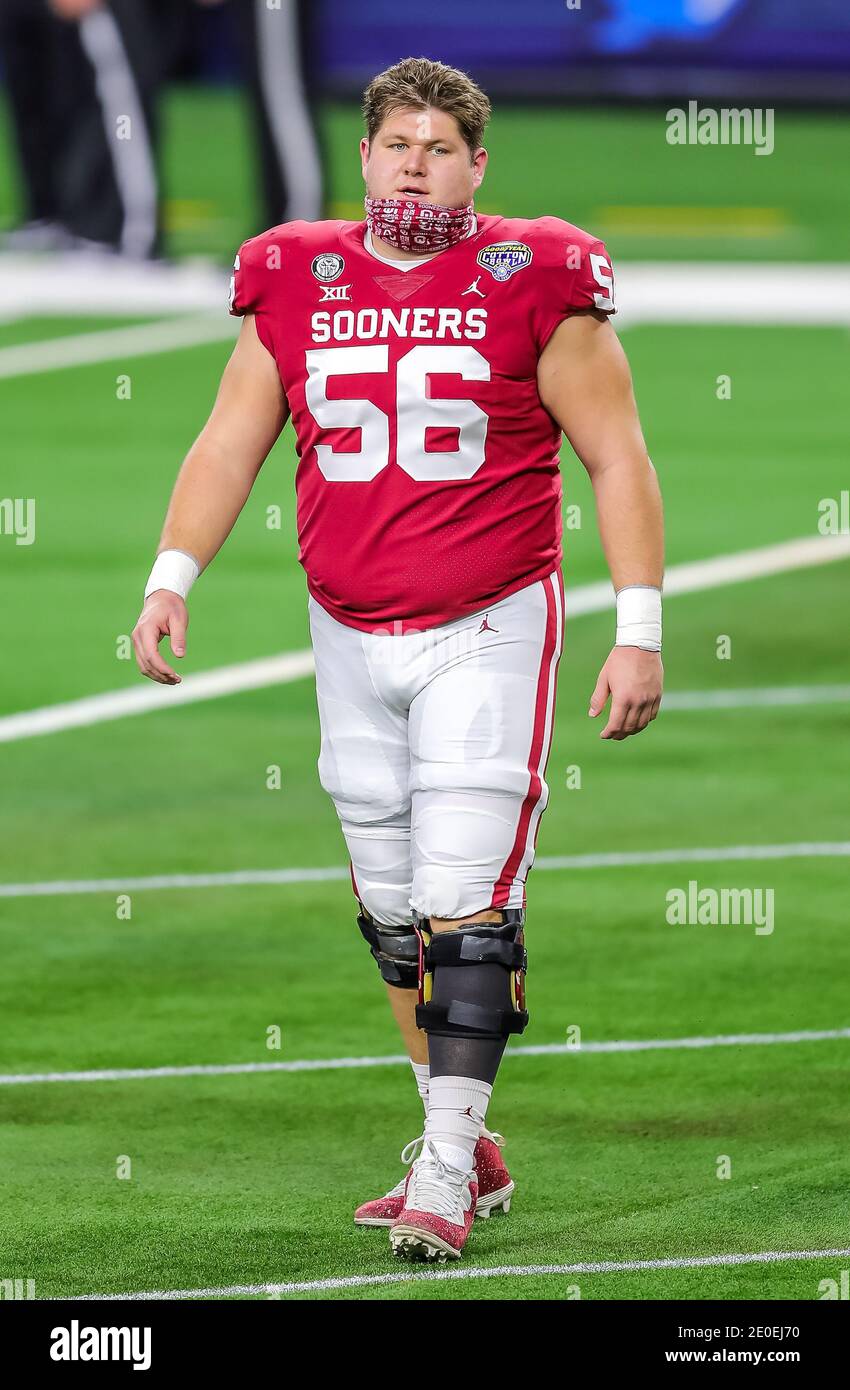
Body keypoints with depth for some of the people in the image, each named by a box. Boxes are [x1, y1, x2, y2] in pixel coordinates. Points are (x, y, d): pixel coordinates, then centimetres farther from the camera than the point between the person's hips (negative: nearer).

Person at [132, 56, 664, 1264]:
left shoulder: (532, 284, -6)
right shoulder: (295, 284, 4)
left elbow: (618, 460, -4)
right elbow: (230, 443, 7)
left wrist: (640, 631, -9)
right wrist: (172, 579, -6)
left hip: (487, 635, -4)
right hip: (350, 641, 4)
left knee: (466, 905, -11)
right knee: (394, 912, 10)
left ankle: (445, 1175, -7)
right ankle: (469, 1150, 23)